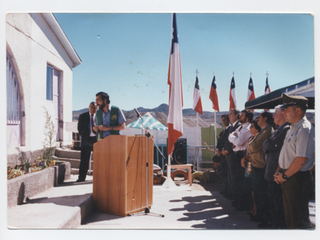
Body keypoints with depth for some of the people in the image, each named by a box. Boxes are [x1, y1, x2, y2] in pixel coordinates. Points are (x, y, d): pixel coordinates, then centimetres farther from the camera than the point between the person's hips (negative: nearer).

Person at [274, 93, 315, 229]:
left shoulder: (305, 129, -18)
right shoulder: (293, 129, 14)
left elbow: (301, 159, -24)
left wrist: (285, 175, -14)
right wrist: (279, 171, 8)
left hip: (297, 179, -10)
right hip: (287, 178, 10)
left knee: (299, 220, 0)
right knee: (289, 216, 18)